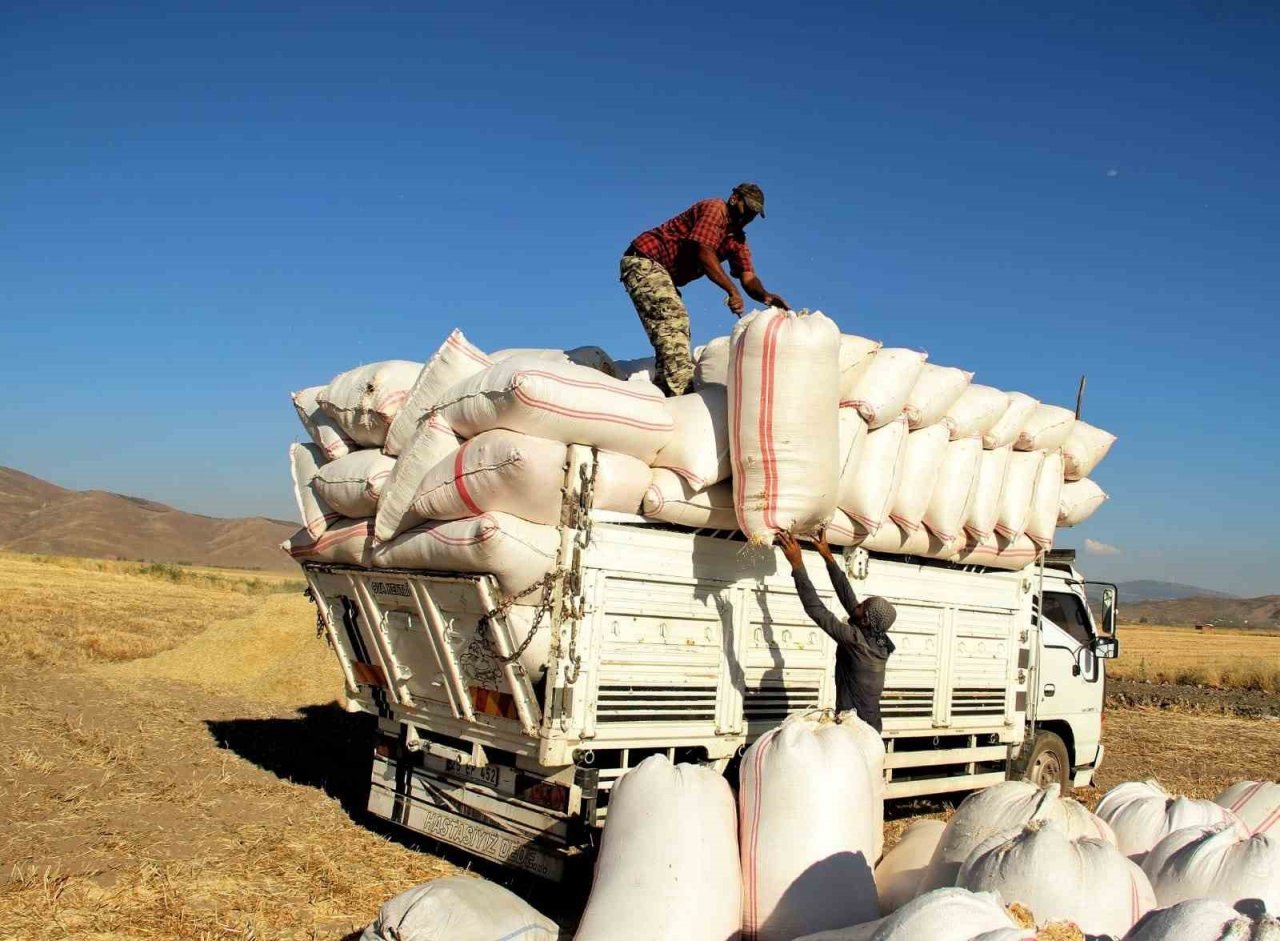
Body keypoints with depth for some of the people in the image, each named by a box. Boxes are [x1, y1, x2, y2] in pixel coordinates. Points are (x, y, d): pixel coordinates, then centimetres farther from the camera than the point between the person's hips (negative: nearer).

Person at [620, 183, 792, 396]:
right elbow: (704, 253, -26)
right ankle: (681, 390, -32)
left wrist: (765, 296, -22)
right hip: (644, 260, -10)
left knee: (678, 331, 10)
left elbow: (748, 277, 1)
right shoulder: (715, 209, -13)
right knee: (672, 319, -23)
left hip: (663, 273, 10)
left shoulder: (737, 239, 13)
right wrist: (732, 291, -30)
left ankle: (663, 393, 14)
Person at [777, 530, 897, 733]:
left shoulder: (857, 640, -21)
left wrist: (797, 564, -21)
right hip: (870, 728, 8)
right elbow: (847, 597, 6)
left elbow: (816, 609, -22)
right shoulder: (879, 640, 1)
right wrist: (828, 557, 8)